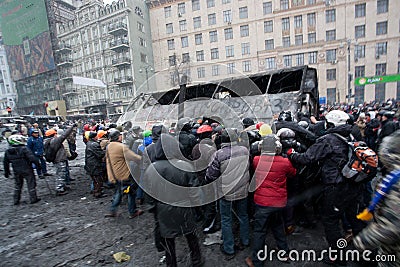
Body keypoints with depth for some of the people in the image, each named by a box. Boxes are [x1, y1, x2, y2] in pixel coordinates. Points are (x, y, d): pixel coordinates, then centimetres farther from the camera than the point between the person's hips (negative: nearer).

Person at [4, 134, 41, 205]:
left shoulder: (8, 151, 4)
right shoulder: (24, 149, -18)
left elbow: (5, 162, 13)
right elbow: (32, 158, -24)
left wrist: (6, 171, 23)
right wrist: (38, 165, -13)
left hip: (16, 171, 6)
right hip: (27, 170, -6)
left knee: (18, 185, 21)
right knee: (31, 184, 5)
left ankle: (16, 200, 27)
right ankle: (33, 198, 12)